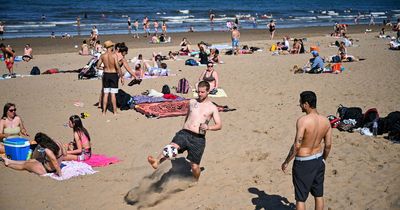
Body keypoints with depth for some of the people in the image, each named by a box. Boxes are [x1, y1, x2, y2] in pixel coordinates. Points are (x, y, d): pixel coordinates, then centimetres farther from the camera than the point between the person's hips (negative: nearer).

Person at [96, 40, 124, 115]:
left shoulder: (102, 56, -1)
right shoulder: (114, 55, -13)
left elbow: (98, 66, 3)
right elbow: (117, 67, -17)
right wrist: (121, 77, -10)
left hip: (106, 75, 4)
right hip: (113, 75, -4)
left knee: (105, 94, 10)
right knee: (113, 94, 1)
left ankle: (104, 112, 13)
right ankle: (115, 112, 7)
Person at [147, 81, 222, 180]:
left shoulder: (212, 108, 7)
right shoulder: (192, 102, 18)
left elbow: (219, 125, 3)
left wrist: (208, 127, -16)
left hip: (198, 138, -2)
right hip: (184, 133, 2)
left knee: (194, 166, -1)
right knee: (172, 146, -30)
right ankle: (157, 162, -54)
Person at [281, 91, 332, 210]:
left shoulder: (302, 121, -24)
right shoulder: (325, 121, -4)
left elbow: (297, 145, -23)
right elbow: (328, 144, 4)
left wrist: (286, 162, -10)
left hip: (303, 163, -6)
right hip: (318, 160, 6)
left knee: (300, 198, 6)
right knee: (318, 195, 19)